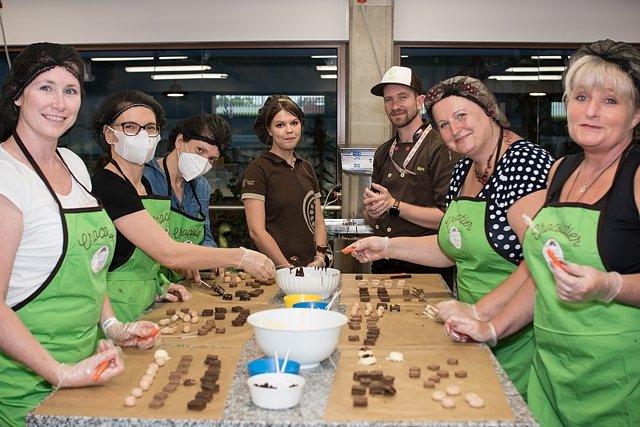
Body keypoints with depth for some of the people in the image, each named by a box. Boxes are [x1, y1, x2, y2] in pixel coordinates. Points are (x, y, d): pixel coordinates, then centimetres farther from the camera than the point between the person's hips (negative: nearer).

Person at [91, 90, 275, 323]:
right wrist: (240, 257, -17)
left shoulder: (144, 184, 12)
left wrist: (158, 287, 2)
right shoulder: (107, 185, -15)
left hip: (145, 308, 8)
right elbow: (168, 253, -21)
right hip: (116, 313, -8)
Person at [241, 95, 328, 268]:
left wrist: (320, 259, 1)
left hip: (310, 267, 4)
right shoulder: (257, 169, -3)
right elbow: (256, 231, -9)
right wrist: (287, 268, -13)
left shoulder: (306, 168, 15)